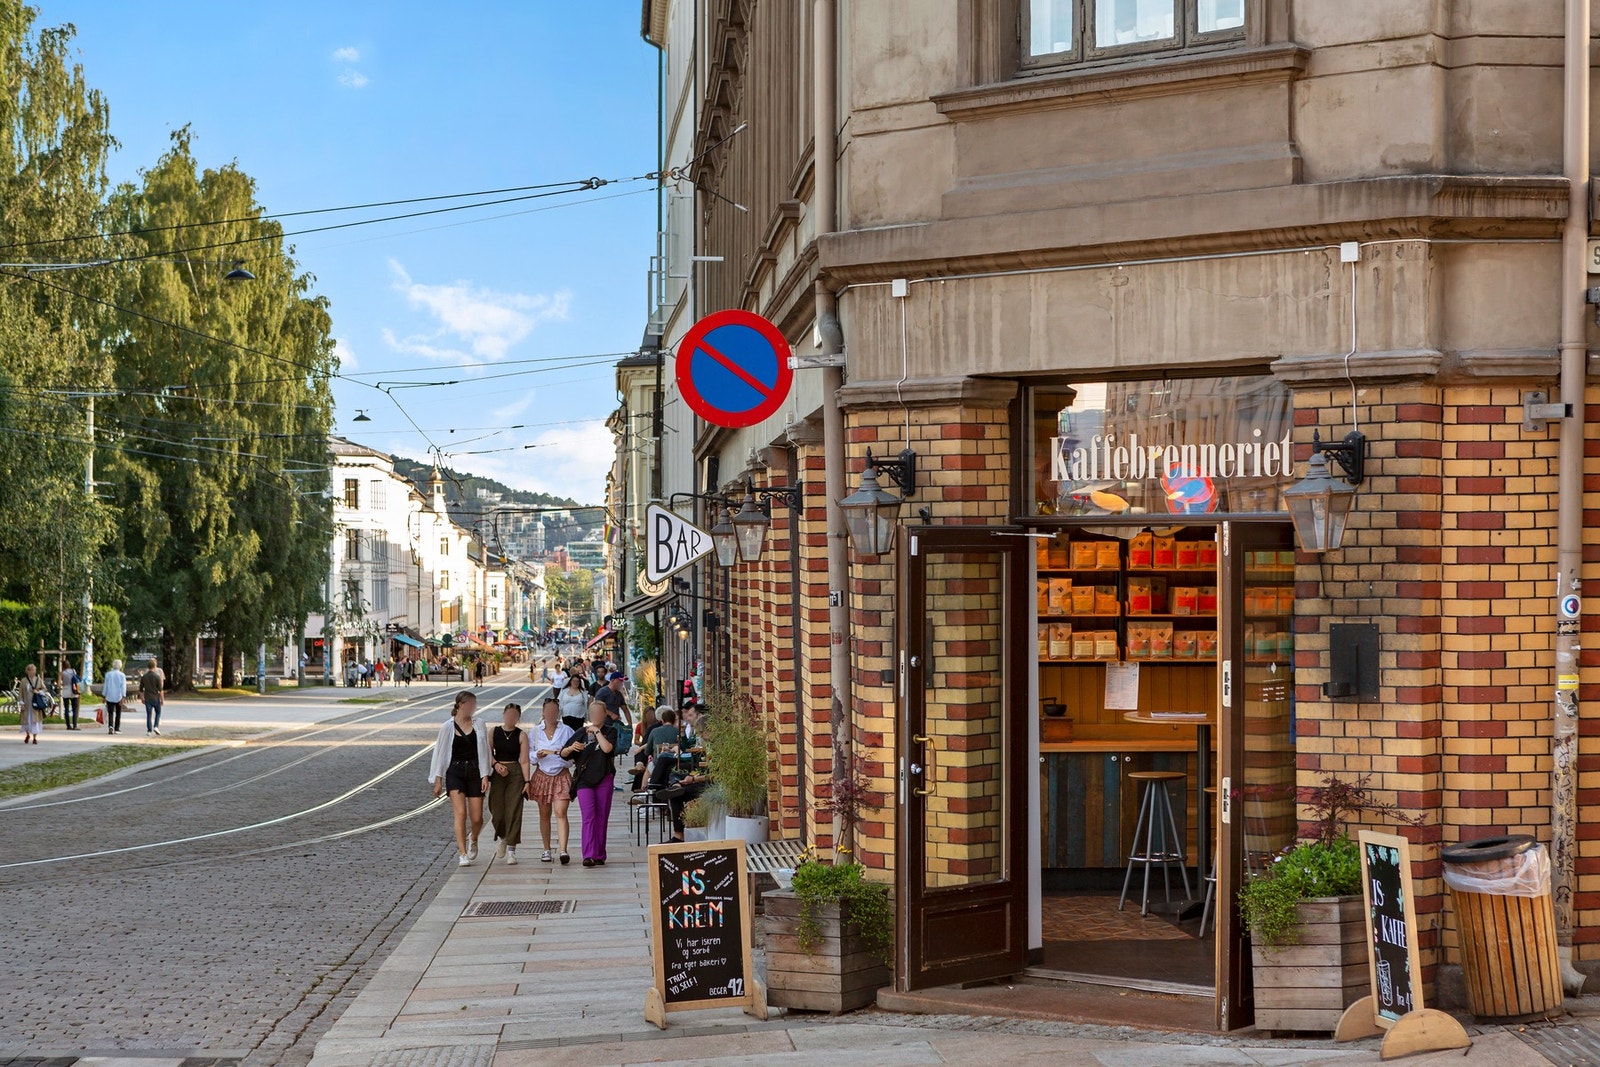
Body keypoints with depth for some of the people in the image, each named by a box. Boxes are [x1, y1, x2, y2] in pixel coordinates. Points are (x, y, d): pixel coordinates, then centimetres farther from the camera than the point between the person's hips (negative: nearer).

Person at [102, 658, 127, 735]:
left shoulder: (108, 674, -1)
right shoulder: (122, 675, -4)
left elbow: (106, 686, 2)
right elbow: (123, 686, -9)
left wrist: (104, 696, 9)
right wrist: (123, 697, -11)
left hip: (110, 697, 0)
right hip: (118, 697, 0)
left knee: (110, 713, 1)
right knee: (118, 713, 12)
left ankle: (110, 727, -21)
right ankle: (117, 729, 14)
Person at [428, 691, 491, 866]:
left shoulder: (478, 726, 6)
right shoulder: (447, 728, 1)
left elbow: (484, 751, 5)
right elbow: (440, 753, 5)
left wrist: (485, 776, -3)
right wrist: (438, 780, 3)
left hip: (474, 772, 2)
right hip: (455, 772, -2)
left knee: (477, 818, 0)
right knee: (460, 813, -15)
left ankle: (473, 840, 33)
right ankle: (462, 853, -10)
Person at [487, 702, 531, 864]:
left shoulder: (521, 735, 0)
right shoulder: (494, 732, 6)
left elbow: (524, 760, -4)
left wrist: (527, 781, -10)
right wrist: (496, 765, -12)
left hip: (516, 773, -2)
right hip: (497, 774, 2)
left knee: (513, 812, -5)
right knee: (497, 812, -2)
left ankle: (511, 850, 0)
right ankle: (502, 838, 29)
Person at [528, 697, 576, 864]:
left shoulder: (566, 731, 1)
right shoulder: (536, 731, 6)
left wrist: (565, 752, -16)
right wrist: (537, 755, -13)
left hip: (561, 776, -2)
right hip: (542, 776, 2)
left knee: (561, 813, -13)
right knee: (544, 814, 9)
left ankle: (563, 850, -20)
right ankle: (547, 850, 21)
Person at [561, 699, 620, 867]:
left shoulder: (610, 731, 6)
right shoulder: (582, 732, 11)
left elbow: (607, 748, -14)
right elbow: (563, 753, 12)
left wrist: (596, 731, -8)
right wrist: (571, 748, -9)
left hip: (604, 779, 0)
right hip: (584, 779, 0)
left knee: (601, 817, 4)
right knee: (589, 817, -12)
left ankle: (599, 855, 13)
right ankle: (589, 855, -20)